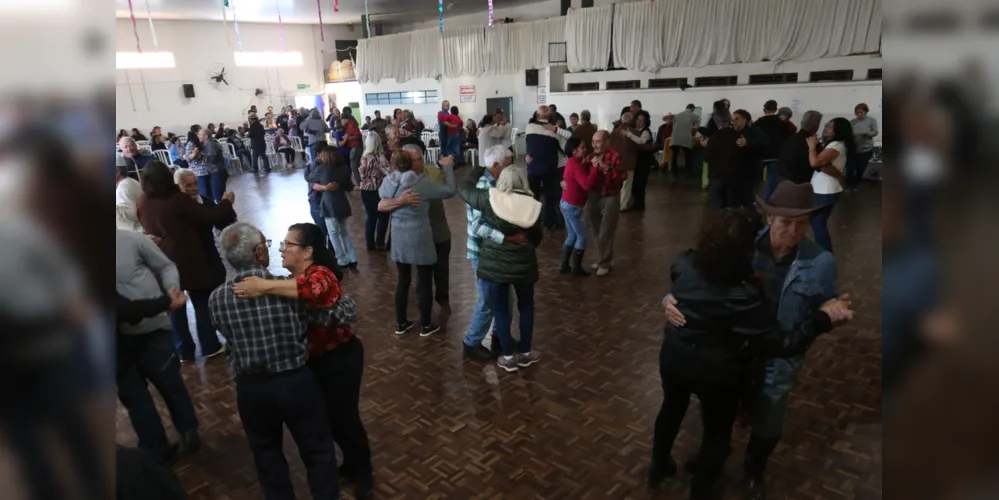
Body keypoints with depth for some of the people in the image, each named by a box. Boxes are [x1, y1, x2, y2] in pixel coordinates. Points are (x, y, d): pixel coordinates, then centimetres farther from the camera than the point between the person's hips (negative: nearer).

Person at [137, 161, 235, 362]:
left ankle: (183, 351, 24)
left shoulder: (142, 202, -4)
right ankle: (210, 346, 19)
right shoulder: (177, 200, -21)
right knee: (202, 302, 11)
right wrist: (226, 202, 1)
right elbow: (209, 216, -15)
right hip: (188, 260, -5)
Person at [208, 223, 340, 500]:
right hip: (296, 381, -2)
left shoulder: (217, 298, -10)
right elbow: (306, 328, -8)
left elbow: (230, 339, 0)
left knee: (267, 455, 25)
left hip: (250, 387, 3)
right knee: (318, 451, 17)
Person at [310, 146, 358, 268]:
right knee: (344, 231, 18)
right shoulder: (345, 168, 2)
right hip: (343, 204, 5)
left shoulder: (322, 168, -9)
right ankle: (352, 259, 14)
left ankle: (343, 261, 7)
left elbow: (311, 179, 8)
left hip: (329, 206, -5)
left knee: (334, 233, 6)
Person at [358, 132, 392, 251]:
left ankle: (370, 243, 21)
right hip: (378, 192, -5)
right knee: (382, 217, 12)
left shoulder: (364, 157, -2)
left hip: (366, 191, 5)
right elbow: (390, 172, -25)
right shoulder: (380, 157, -18)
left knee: (371, 217, 16)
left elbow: (363, 174, 4)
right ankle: (379, 243, 14)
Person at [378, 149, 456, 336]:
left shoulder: (390, 181, -3)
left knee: (403, 280, 17)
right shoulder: (422, 183, -18)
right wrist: (448, 167, 3)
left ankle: (401, 324, 26)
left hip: (399, 239, 5)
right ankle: (426, 326, 19)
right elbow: (449, 191, -9)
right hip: (419, 239, -5)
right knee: (425, 282, 9)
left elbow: (383, 200, 15)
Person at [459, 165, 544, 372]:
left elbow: (465, 188, 2)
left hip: (494, 265, -1)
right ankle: (525, 353, 30)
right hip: (523, 264, 2)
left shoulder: (490, 200, -13)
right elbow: (537, 237, 6)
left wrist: (481, 168, 16)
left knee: (501, 310, 11)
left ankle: (509, 357, 20)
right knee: (526, 307, 20)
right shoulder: (533, 206, -6)